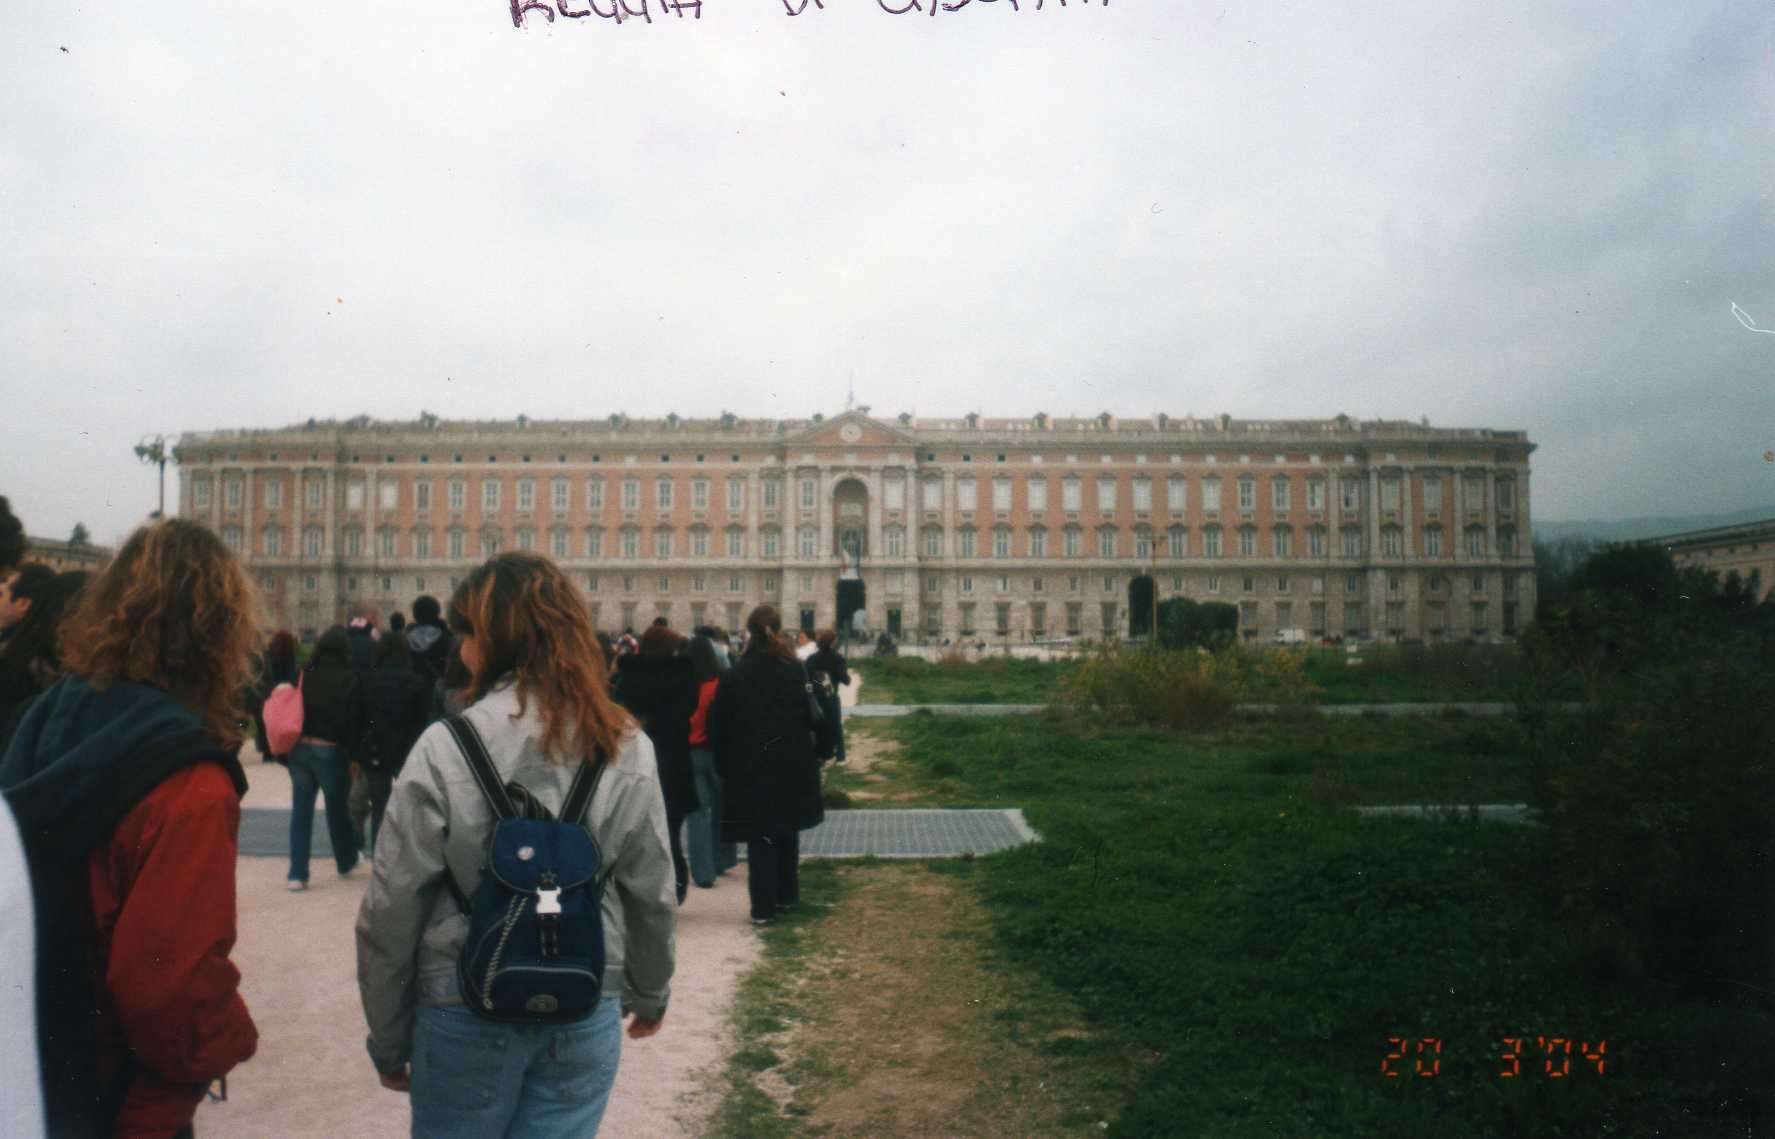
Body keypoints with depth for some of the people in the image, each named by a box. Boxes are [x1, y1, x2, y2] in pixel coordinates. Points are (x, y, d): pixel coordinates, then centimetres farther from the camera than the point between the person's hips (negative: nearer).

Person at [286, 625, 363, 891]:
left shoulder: (304, 675, 3)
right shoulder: (349, 680, -8)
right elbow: (355, 721, -10)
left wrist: (290, 745, 12)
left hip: (299, 748, 3)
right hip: (331, 750, -3)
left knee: (301, 811, 6)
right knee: (337, 808, 13)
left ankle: (297, 873, 5)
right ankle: (346, 861, 32)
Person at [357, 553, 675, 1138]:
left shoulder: (445, 748, -12)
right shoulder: (627, 748, -5)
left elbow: (392, 908, -8)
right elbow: (652, 893, 1)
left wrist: (387, 1039, 5)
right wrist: (651, 993, 18)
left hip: (465, 1011, -1)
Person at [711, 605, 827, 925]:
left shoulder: (735, 676, -7)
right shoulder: (796, 671, -4)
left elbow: (719, 726, -4)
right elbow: (812, 718, -3)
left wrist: (725, 765, 5)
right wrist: (813, 755, 9)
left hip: (750, 769, -2)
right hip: (792, 767, 2)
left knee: (760, 837, 3)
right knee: (788, 832, 17)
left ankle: (763, 906, 2)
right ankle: (787, 895, 26)